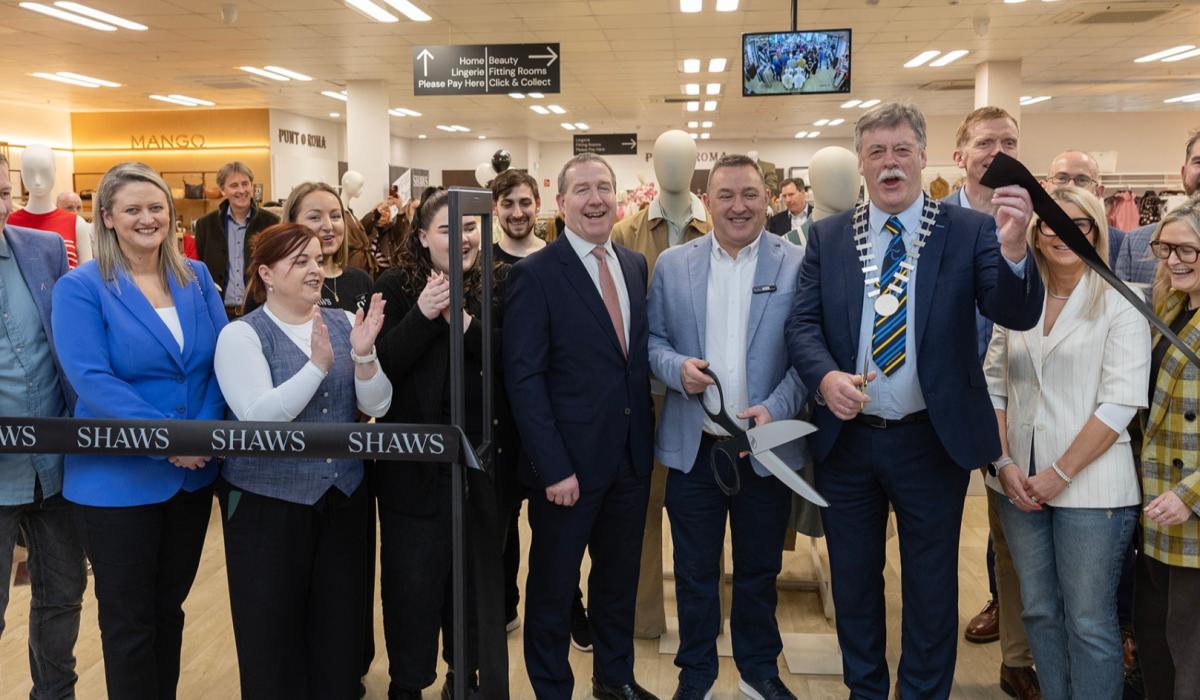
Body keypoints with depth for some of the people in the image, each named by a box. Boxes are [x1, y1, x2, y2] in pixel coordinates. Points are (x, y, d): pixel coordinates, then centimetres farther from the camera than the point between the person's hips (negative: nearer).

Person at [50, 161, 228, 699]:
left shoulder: (196, 277, 5)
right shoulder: (80, 288, -9)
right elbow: (90, 379, -19)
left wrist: (204, 430, -16)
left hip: (193, 473, 4)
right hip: (117, 479, -4)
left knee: (169, 607, 19)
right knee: (128, 620, 9)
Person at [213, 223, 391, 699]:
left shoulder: (344, 322, 3)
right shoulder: (241, 335, -8)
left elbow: (377, 406, -1)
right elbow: (258, 418, -20)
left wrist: (363, 357, -19)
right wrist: (319, 364, -29)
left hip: (343, 495, 4)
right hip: (269, 500, -3)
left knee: (340, 619, 13)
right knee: (273, 625, 8)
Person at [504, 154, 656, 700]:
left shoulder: (635, 265, 8)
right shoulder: (535, 275, -11)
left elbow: (639, 355, 12)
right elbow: (523, 379, -14)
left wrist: (647, 438, 4)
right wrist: (554, 467, -18)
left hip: (632, 457, 6)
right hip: (569, 463, -5)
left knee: (620, 575, 20)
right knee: (553, 585, 11)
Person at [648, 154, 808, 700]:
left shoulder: (797, 265, -4)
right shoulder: (672, 264, 3)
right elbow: (652, 339, 7)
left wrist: (775, 409, -17)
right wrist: (676, 367, -14)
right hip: (692, 445, 1)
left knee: (760, 570, 15)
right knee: (695, 572, 13)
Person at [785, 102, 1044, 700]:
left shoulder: (969, 232, -4)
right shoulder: (827, 236, 2)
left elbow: (1017, 314, -14)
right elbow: (802, 323, -1)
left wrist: (1013, 247, -34)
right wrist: (826, 375, -21)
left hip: (933, 441, -2)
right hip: (846, 437, 2)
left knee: (931, 585, 13)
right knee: (853, 580, 18)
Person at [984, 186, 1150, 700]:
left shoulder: (1119, 306, -3)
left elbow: (1120, 403, -10)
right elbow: (993, 387, 8)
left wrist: (1061, 473, -13)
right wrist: (1003, 462, -4)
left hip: (1089, 487, -4)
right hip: (1021, 484, 4)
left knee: (1088, 620, 1)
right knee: (1038, 610, 13)